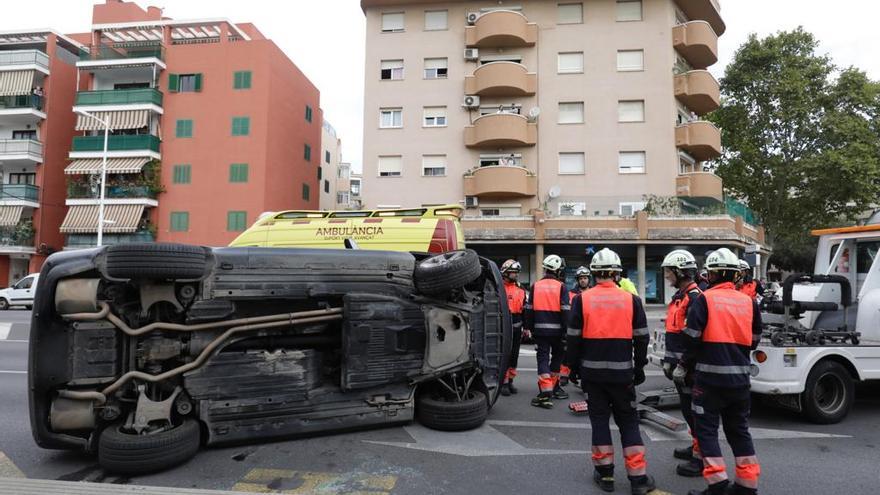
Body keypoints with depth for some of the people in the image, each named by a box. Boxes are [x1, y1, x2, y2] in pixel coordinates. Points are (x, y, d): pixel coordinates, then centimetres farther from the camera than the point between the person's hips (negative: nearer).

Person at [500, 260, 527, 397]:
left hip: (516, 328, 6)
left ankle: (510, 381, 23)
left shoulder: (521, 290, 12)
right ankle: (503, 383, 2)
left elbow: (524, 309, 16)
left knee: (514, 356, 12)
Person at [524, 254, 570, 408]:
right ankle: (553, 386, 31)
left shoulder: (535, 286, 5)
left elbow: (529, 310, 6)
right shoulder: (561, 287, -5)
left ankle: (545, 393, -9)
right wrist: (566, 331, -4)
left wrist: (530, 327, 14)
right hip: (557, 330, -2)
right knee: (557, 357, 18)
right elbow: (565, 311, -8)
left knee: (543, 358, 1)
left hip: (540, 330, 2)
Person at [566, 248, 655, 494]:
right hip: (622, 372, 1)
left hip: (593, 371, 0)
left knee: (599, 419, 11)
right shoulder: (631, 300, -2)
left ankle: (605, 473, 17)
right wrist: (639, 369, 14)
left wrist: (574, 366, 9)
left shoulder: (582, 299, -5)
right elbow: (641, 338, 3)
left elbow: (573, 338, -3)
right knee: (628, 421, 11)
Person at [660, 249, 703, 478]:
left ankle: (701, 457, 5)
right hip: (679, 363, 10)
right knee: (687, 408, 20)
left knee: (694, 409, -3)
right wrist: (670, 361, 21)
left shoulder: (694, 297, -16)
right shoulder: (680, 296, 15)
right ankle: (697, 445, 34)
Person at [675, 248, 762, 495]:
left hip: (710, 376, -5)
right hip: (739, 377, 6)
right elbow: (753, 342, 13)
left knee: (706, 428, 4)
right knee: (739, 429, 18)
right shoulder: (749, 302, 5)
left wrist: (683, 366, 0)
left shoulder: (704, 299, -11)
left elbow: (692, 339, -13)